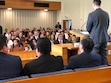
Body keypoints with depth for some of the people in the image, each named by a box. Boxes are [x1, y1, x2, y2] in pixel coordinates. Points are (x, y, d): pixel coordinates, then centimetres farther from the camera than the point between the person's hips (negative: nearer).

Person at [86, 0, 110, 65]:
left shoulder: (91, 14, -12)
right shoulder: (106, 14, 4)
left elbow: (88, 28, -4)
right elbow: (107, 26, 13)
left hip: (95, 39, -5)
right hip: (105, 38, 5)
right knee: (104, 57, 11)